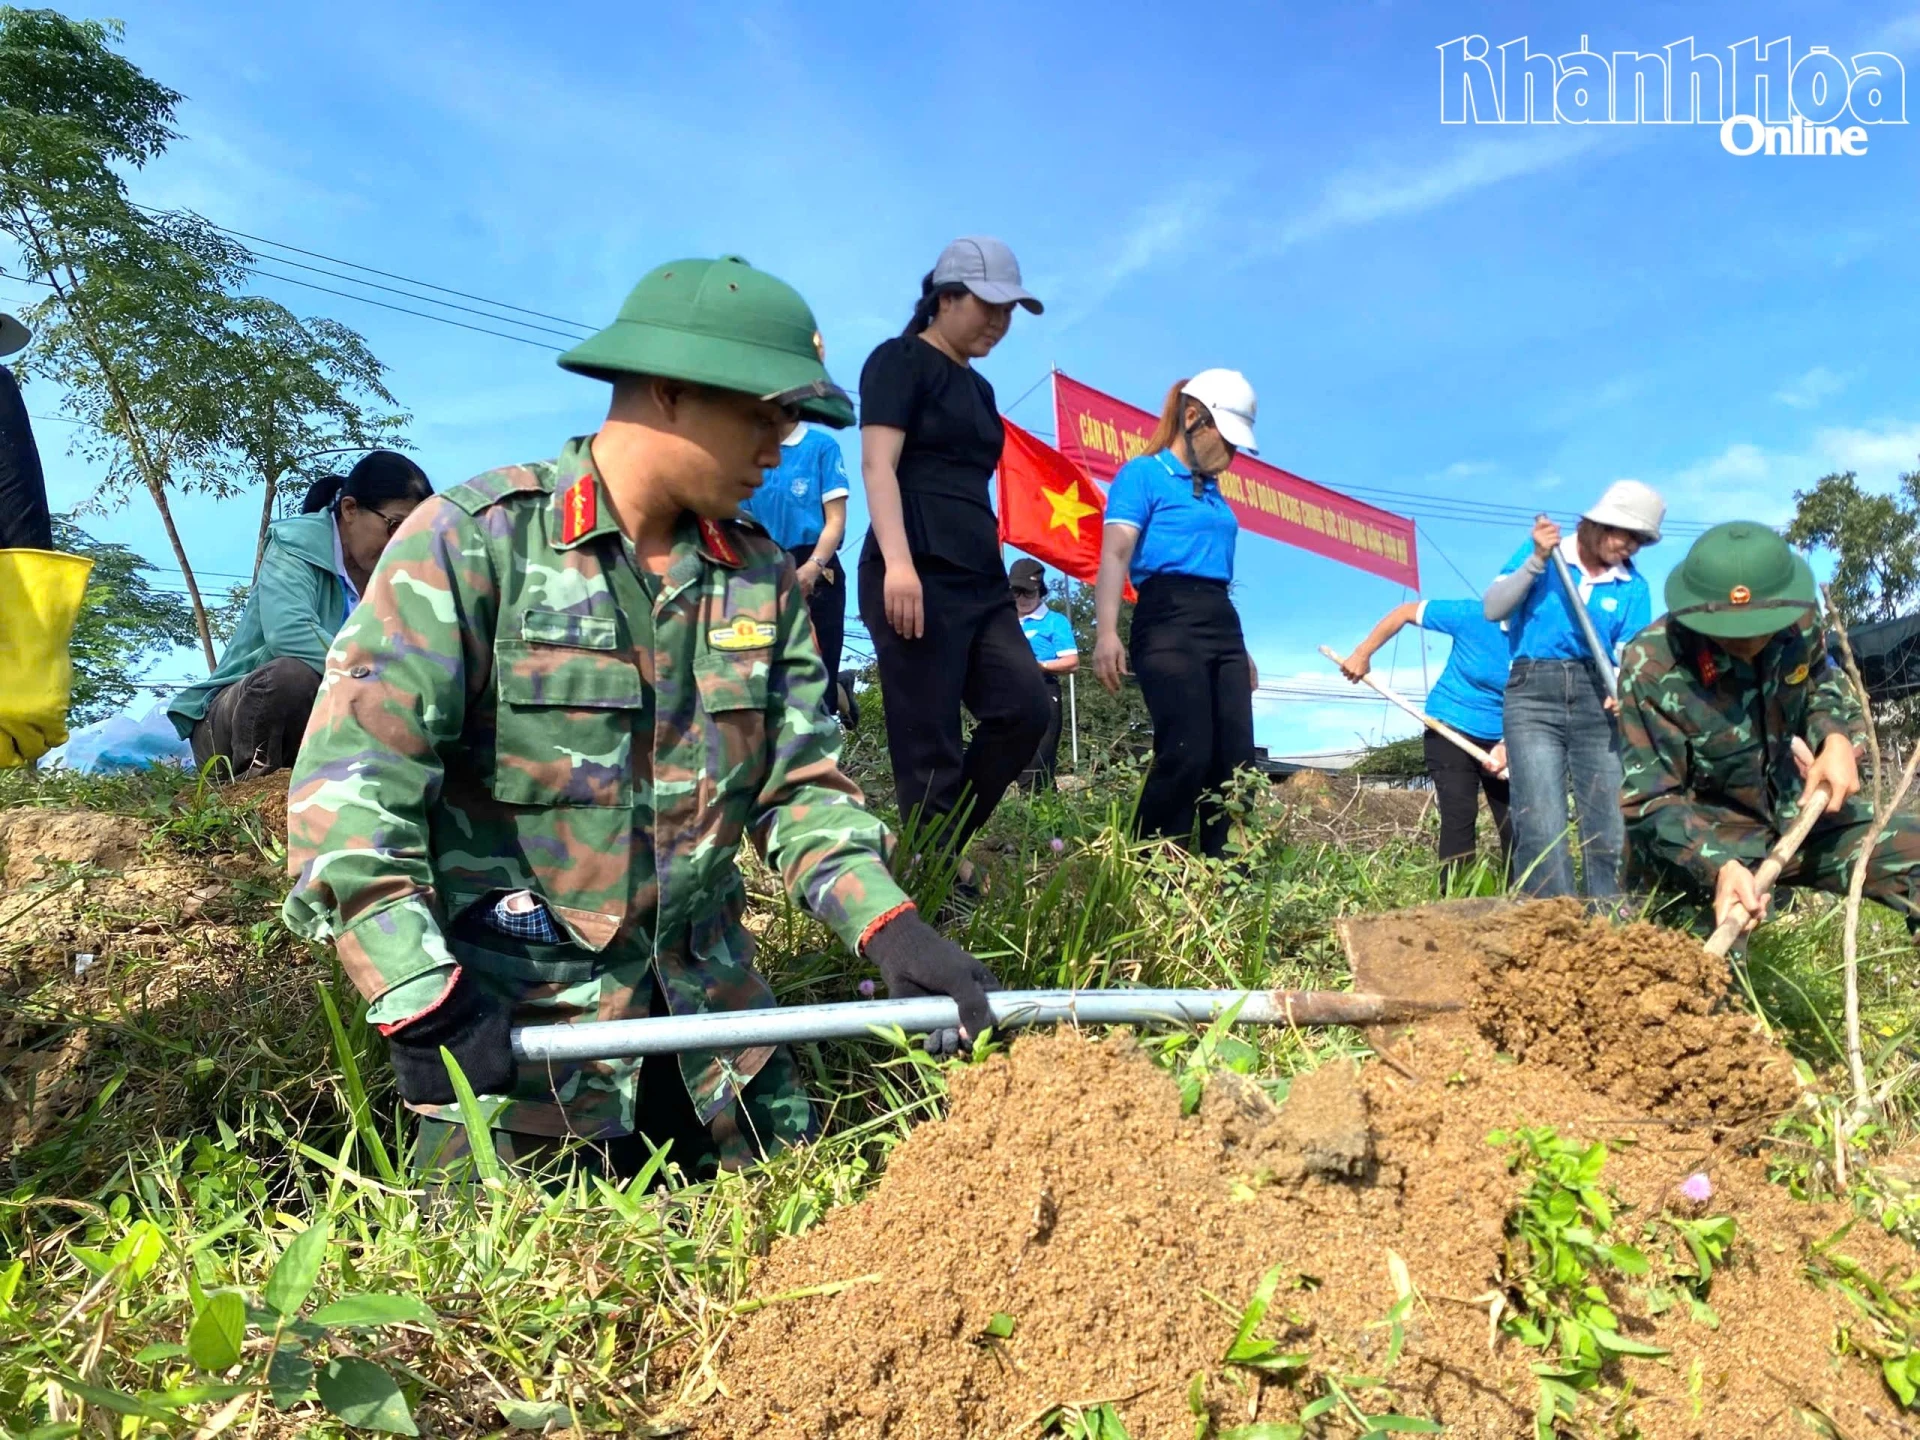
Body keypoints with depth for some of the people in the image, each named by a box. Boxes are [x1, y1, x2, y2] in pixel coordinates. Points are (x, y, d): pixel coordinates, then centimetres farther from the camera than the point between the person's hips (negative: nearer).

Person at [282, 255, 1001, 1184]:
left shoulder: (761, 578, 3)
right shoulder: (472, 541, -13)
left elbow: (799, 784, 2)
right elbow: (350, 782, -18)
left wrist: (888, 927, -12)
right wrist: (421, 1000, -25)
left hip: (711, 1013, 5)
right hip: (513, 1034, -4)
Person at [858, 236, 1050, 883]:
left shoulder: (978, 388, 25)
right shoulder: (899, 360, 1)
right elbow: (878, 465, -11)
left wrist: (996, 570, 27)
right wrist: (896, 562, -24)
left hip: (980, 579, 8)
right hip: (919, 575, -8)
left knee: (1025, 707, -4)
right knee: (928, 742, -7)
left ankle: (945, 845, 9)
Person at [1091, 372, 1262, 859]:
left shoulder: (1213, 492, 23)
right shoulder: (1143, 473, 2)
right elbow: (1115, 555, -10)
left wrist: (1242, 650, 27)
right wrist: (1107, 631, -24)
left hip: (1223, 624, 8)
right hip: (1169, 623, -8)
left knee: (1234, 761, 2)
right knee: (1186, 755, -16)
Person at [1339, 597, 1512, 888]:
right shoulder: (1474, 616, -16)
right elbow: (1405, 612, -7)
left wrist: (1507, 745, -28)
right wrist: (1362, 654, -7)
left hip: (1500, 740, 4)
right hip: (1449, 730, -3)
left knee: (1515, 824, 3)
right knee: (1459, 819, -11)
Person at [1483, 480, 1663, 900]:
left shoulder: (1633, 586, 11)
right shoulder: (1541, 551, 5)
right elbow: (1493, 609, -4)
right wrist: (1537, 561, -14)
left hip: (1596, 699, 3)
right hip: (1534, 693, -3)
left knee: (1611, 830, -1)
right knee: (1542, 829, -11)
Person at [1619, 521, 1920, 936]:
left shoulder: (1798, 616, -10)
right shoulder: (1651, 667, -26)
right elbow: (1650, 803, -24)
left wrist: (1838, 739, -8)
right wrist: (1718, 865, -43)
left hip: (1798, 812, 6)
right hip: (1705, 836, -6)